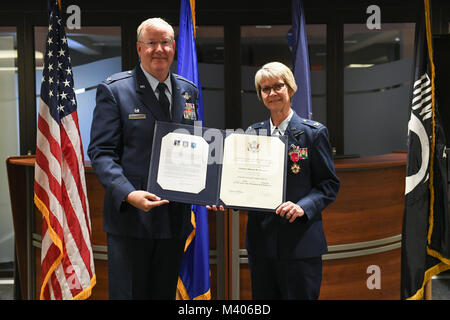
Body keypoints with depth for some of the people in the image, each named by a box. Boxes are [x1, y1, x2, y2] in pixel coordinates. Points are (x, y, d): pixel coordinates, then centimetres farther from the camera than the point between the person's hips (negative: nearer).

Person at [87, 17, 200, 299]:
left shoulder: (189, 92, 11)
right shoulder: (114, 90, -5)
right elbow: (101, 152, -10)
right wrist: (128, 194, -25)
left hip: (176, 220, 5)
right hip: (130, 217, -5)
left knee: (165, 294, 15)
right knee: (128, 293, 3)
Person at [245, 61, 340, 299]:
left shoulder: (314, 133, -2)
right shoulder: (253, 133, 11)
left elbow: (330, 184, -2)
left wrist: (303, 206, -19)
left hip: (301, 242, -4)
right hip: (261, 239, 4)